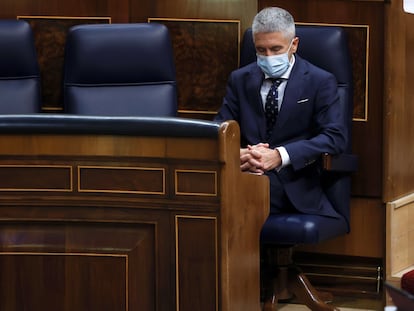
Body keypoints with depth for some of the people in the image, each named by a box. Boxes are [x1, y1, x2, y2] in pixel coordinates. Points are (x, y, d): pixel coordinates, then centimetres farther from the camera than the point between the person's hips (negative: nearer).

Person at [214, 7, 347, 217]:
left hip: (293, 187, -4)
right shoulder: (240, 80, 17)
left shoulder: (320, 82, 5)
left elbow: (335, 137, -5)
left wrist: (281, 156, -20)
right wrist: (237, 154, -16)